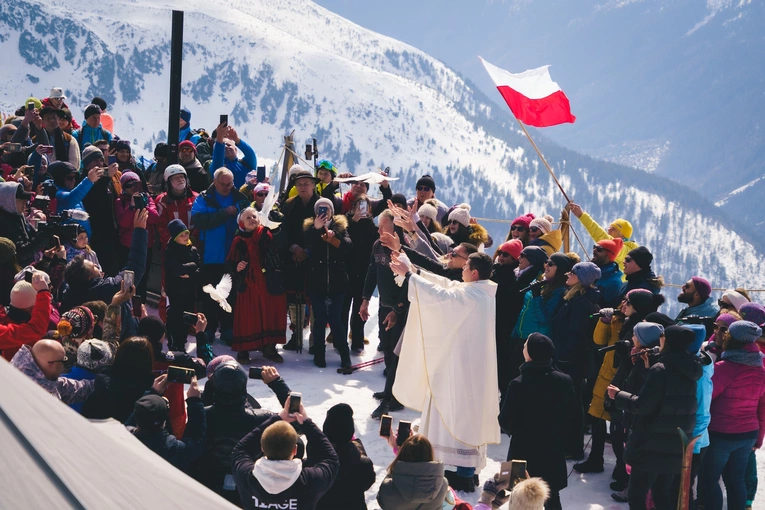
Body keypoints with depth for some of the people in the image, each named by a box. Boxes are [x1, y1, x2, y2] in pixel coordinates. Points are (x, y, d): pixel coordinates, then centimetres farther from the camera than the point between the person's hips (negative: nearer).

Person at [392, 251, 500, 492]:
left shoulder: (471, 295, -23)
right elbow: (446, 285, 10)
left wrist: (409, 275, -17)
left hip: (464, 364, -10)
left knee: (462, 416, -4)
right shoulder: (482, 290, 6)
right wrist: (415, 271, 8)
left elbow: (438, 295, -25)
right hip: (472, 362, 10)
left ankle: (465, 476, 1)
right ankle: (467, 470, 24)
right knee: (469, 416, 16)